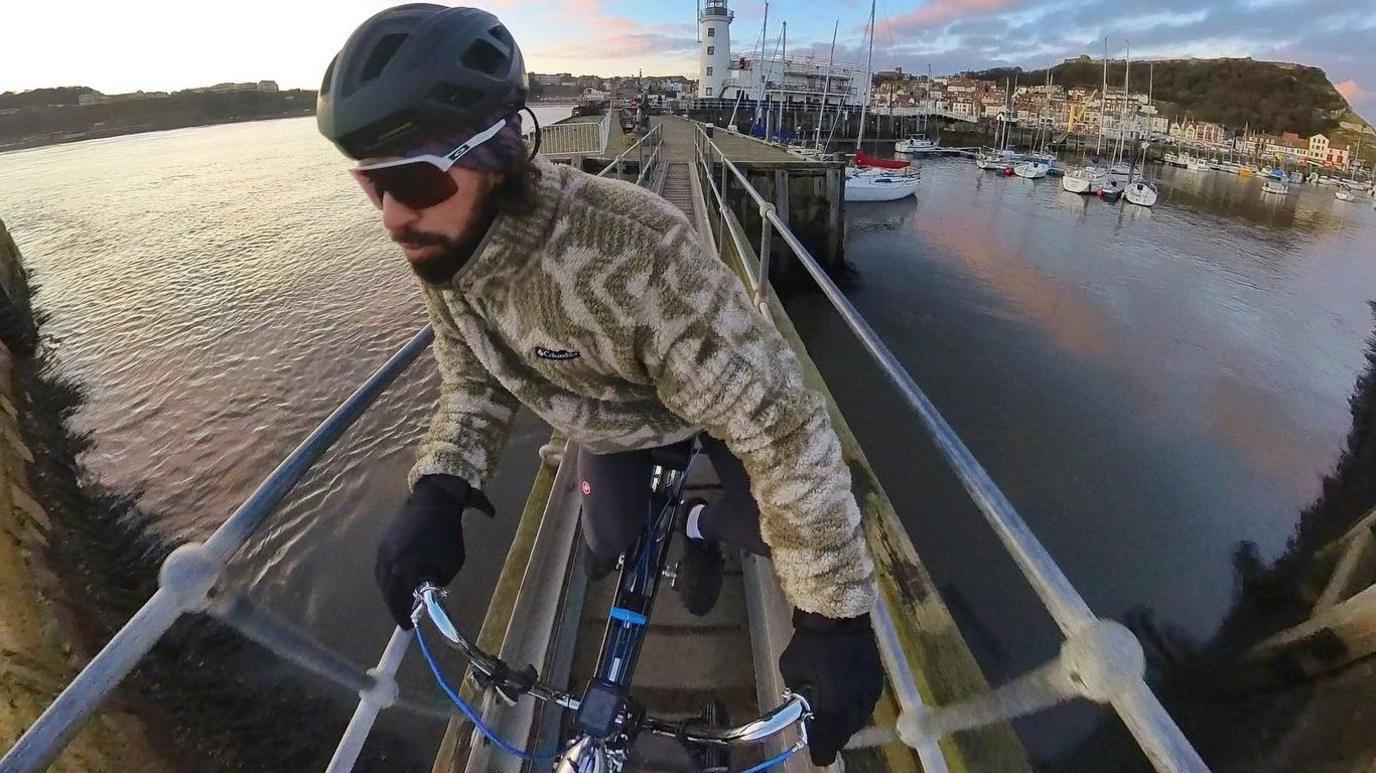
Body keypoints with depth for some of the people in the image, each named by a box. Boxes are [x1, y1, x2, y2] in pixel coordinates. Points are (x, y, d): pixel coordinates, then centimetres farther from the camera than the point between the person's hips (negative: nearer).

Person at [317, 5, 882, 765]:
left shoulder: (634, 252, -46)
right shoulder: (440, 247, -22)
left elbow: (781, 422, -42)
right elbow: (473, 375, -8)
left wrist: (835, 615, -37)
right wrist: (438, 489, -27)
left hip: (721, 389, -4)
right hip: (610, 415, 5)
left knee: (786, 530, -11)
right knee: (607, 556, 9)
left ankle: (701, 525, 24)